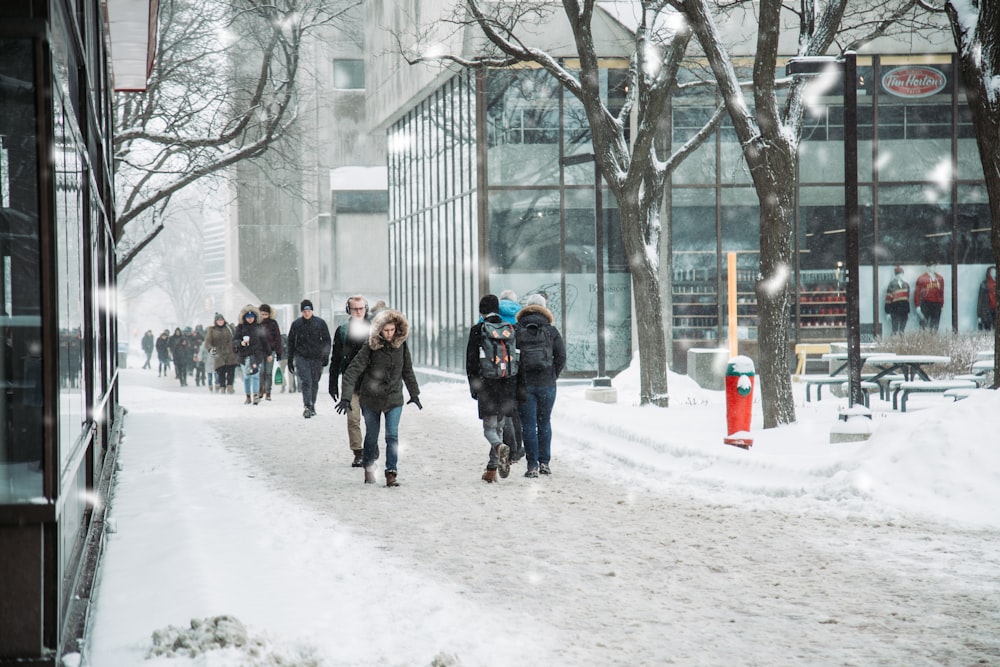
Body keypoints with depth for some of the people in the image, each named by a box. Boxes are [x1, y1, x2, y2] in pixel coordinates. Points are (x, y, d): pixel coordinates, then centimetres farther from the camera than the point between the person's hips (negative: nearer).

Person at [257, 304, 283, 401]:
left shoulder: (273, 323, 3)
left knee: (269, 372, 0)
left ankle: (268, 392, 4)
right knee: (261, 371, -7)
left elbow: (278, 338, 6)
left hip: (271, 350, 0)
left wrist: (279, 352, 3)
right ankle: (261, 389, 13)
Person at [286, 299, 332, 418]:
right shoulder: (296, 324, 4)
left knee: (314, 383, 11)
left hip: (316, 358, 1)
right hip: (301, 358, -1)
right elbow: (291, 342, 10)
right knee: (306, 382, -15)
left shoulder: (320, 323, 2)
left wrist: (325, 357, -3)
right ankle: (307, 407, -21)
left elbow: (326, 340, 5)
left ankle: (312, 406, 26)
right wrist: (290, 360, 9)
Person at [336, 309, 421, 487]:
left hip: (394, 399, 1)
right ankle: (368, 467, 36)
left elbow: (407, 370, 10)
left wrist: (414, 393, 16)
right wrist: (346, 397, -26)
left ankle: (391, 473, -8)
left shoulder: (401, 345, -5)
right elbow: (352, 371, -18)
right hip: (371, 399, -1)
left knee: (392, 435, -11)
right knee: (372, 435, 13)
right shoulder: (370, 347, -15)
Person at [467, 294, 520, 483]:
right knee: (499, 426, 14)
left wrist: (473, 387, 4)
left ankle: (501, 447, -32)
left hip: (487, 385, -4)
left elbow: (471, 360, -3)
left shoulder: (478, 330, -4)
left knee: (489, 428, 1)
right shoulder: (511, 329, 7)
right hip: (509, 384, 4)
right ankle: (492, 470, 14)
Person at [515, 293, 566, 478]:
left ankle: (532, 465, -4)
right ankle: (544, 462, 12)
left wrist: (516, 379, 5)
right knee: (544, 423, 13)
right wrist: (552, 377, 10)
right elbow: (561, 357, 0)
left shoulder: (517, 331, 0)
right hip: (547, 385, 1)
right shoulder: (551, 331, 3)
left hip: (524, 385, -1)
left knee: (528, 425, 1)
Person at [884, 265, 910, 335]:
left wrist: (908, 312, 19)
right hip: (895, 310, -5)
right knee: (895, 329, -7)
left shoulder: (906, 285, 13)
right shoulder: (892, 284, -4)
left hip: (904, 310, 5)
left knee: (902, 329, 8)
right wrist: (888, 312, -10)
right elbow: (888, 298, -7)